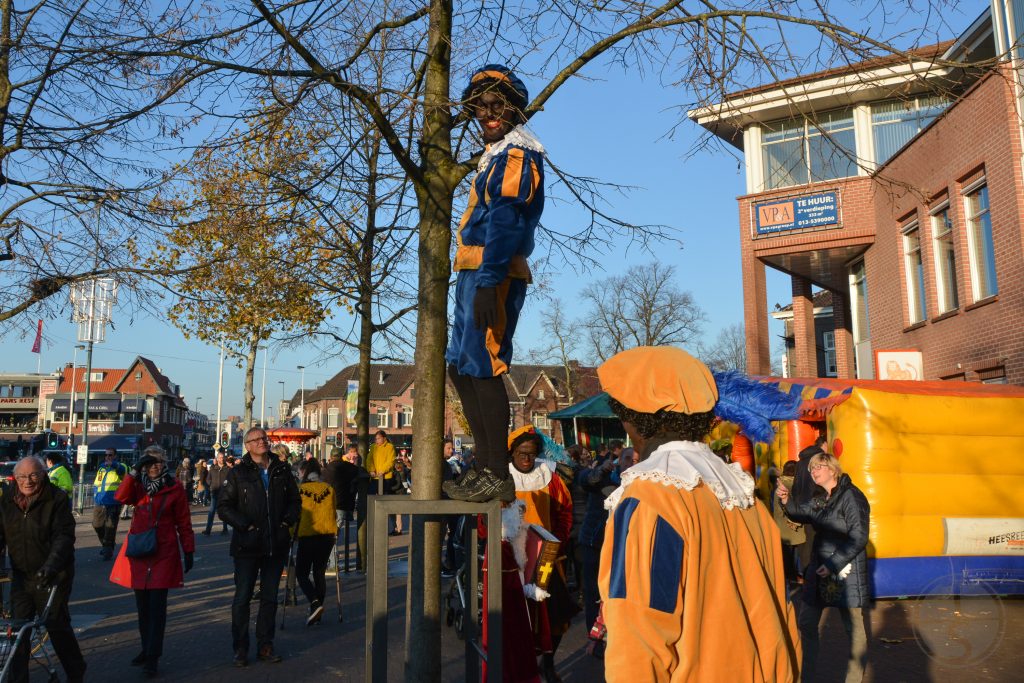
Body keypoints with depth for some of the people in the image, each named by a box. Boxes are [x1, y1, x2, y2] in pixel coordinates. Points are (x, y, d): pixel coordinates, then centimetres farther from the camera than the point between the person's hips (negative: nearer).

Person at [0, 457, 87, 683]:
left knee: (57, 624, 3)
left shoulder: (57, 499, -13)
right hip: (21, 575, 4)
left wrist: (51, 566, -33)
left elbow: (64, 536, -19)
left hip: (52, 576, -4)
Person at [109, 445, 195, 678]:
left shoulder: (174, 488, -2)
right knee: (142, 604, 13)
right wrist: (135, 472, -17)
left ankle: (152, 657, 1)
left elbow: (184, 522, 0)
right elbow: (122, 497, -14)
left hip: (163, 553, -4)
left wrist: (189, 551, -2)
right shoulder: (138, 486, 8)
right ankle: (147, 649, 27)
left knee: (156, 605, -4)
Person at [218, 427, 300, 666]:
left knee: (270, 597, 11)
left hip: (276, 545, 3)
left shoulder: (282, 470, 6)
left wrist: (288, 520, 0)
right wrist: (245, 525, -14)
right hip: (247, 545, -3)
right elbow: (224, 507, -4)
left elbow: (295, 500, 16)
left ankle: (265, 646, 22)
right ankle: (240, 649, 16)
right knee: (242, 597, 3)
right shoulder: (238, 473, -4)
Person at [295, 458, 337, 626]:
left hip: (307, 536, -4)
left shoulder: (299, 490, -5)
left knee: (301, 574, 7)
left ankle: (315, 603, -14)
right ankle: (317, 612, 16)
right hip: (328, 535, 4)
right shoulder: (329, 489, 5)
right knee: (319, 573, 14)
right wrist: (334, 534, 22)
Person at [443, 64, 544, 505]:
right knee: (460, 365, 12)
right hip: (475, 273, 11)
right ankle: (485, 466, 18)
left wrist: (488, 282, -27)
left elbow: (505, 221, -20)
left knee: (481, 367, -11)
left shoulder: (515, 154, -7)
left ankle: (497, 477, -5)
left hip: (493, 274, -11)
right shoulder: (499, 153, 24)